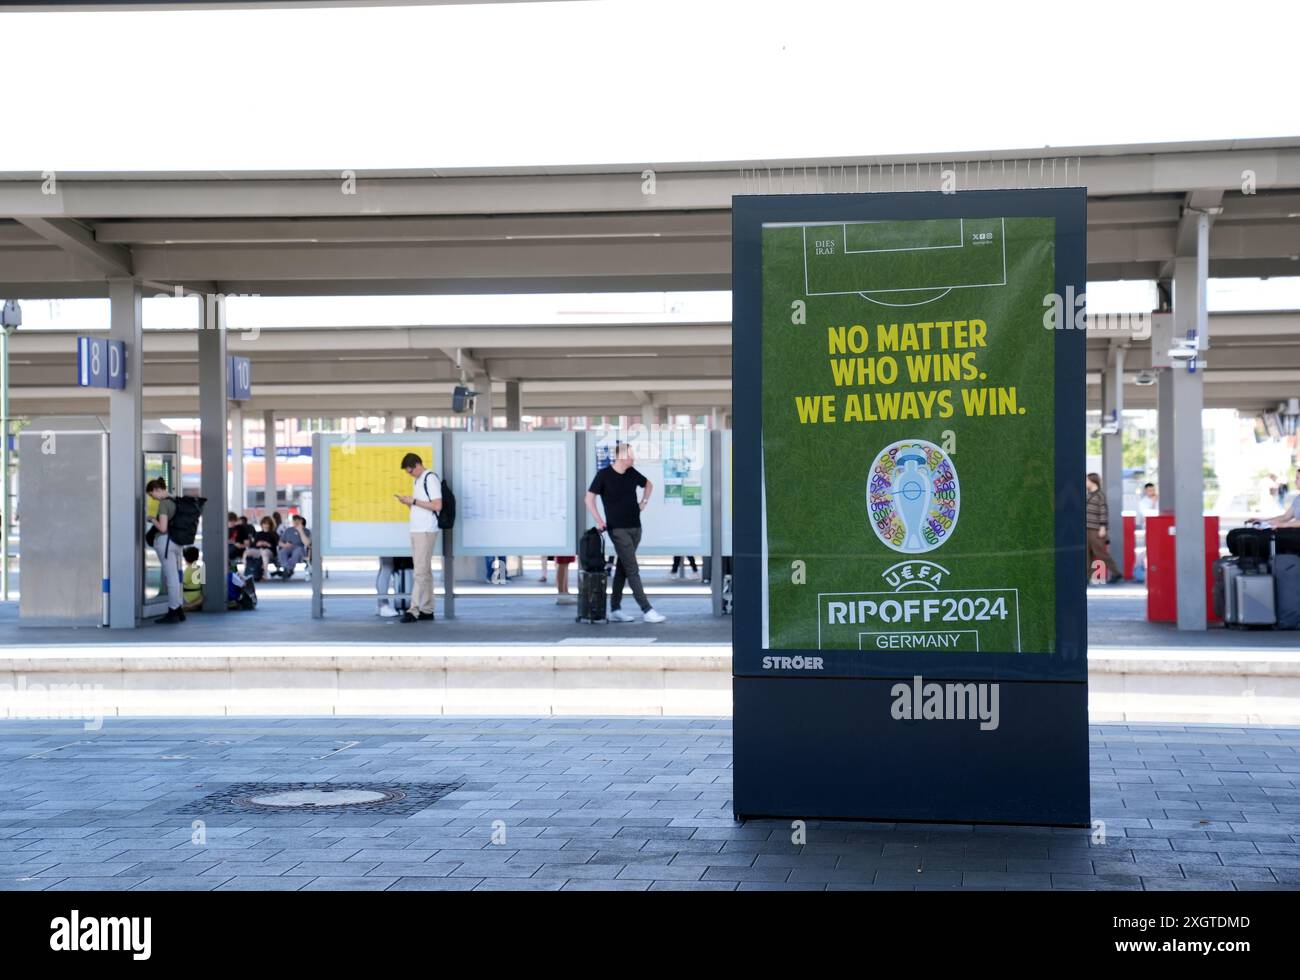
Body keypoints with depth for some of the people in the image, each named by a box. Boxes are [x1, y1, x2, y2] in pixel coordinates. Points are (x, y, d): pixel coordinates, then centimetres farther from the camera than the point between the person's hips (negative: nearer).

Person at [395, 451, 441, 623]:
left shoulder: (431, 478, -11)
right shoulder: (418, 480, 17)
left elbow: (437, 505, -18)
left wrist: (413, 501, -15)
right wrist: (408, 502, 4)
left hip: (426, 531, -10)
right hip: (417, 530, 10)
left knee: (421, 572, -11)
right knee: (425, 571, 10)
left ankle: (414, 610, -14)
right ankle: (427, 610, 12)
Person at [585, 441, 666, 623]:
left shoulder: (632, 473, 7)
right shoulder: (604, 475, -9)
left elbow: (648, 484, 26)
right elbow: (589, 498, -6)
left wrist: (644, 502, 13)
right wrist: (599, 521, -11)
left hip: (635, 527, 6)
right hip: (618, 529, -6)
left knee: (622, 569, 11)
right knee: (632, 570, -9)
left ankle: (615, 610, 17)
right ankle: (646, 610, -11)